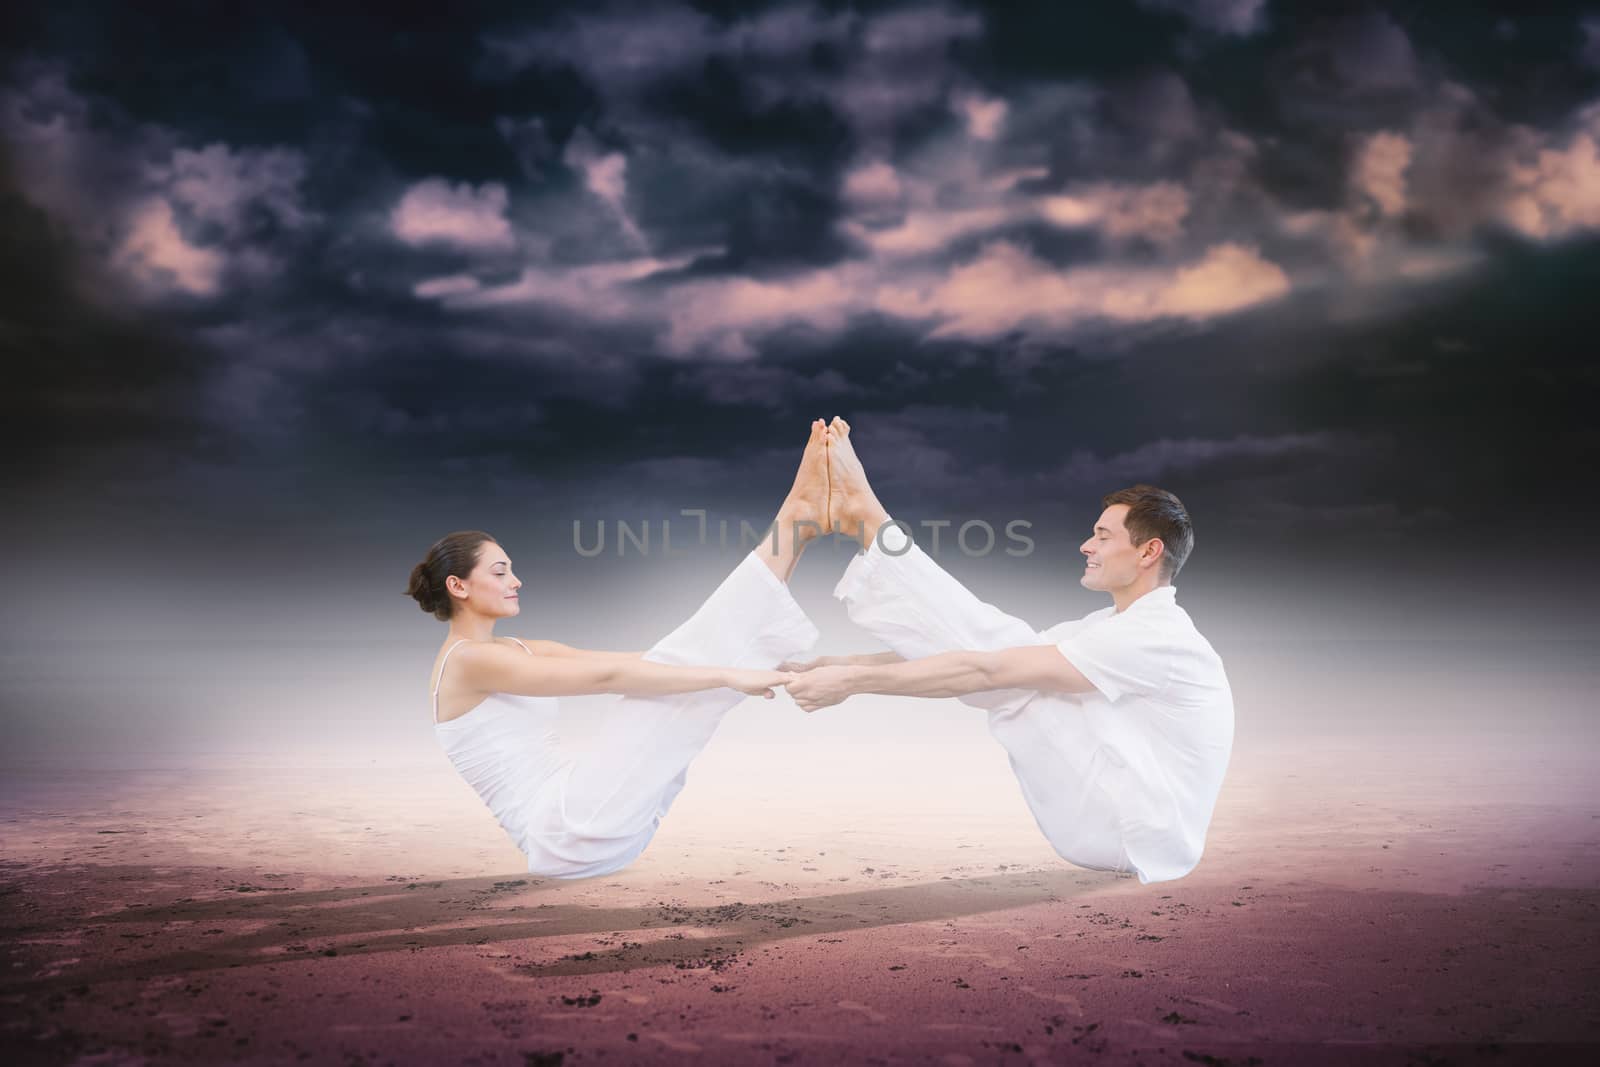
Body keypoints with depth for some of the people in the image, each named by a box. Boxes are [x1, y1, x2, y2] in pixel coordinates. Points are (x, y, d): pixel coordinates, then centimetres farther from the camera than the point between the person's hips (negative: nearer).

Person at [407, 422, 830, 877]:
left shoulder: (518, 652, 18)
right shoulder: (467, 660, -10)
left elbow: (633, 664, 12)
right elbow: (608, 675, -20)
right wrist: (727, 674, -22)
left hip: (586, 827, 8)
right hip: (570, 832, -8)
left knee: (670, 667, -3)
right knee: (667, 678, -15)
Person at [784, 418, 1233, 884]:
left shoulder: (1158, 636, -19)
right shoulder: (1117, 627, 11)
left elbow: (988, 671, -25)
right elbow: (994, 656, 4)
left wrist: (854, 680, -23)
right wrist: (842, 667, -3)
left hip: (1132, 836, -9)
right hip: (1117, 826, 9)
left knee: (1006, 668, -16)